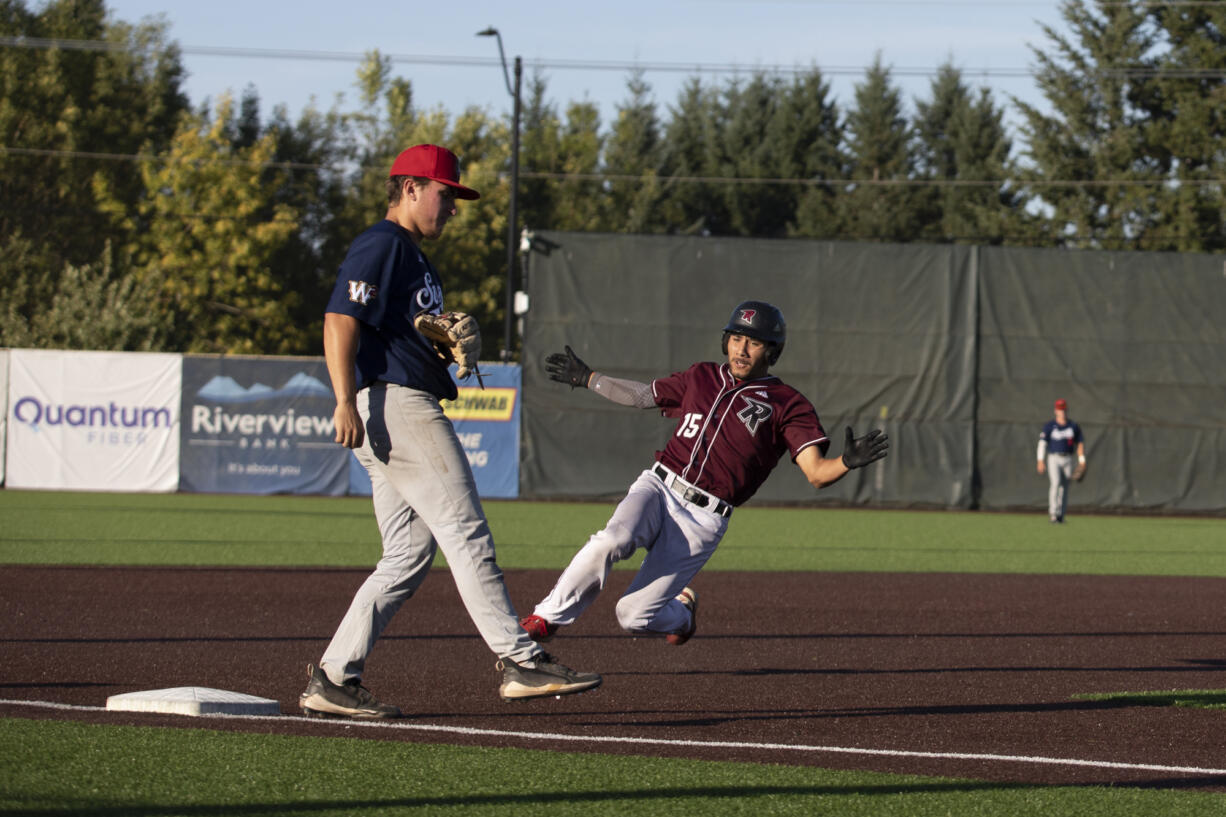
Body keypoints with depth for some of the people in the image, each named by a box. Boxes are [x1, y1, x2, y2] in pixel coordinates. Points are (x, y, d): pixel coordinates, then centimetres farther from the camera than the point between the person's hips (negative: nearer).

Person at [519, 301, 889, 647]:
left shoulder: (787, 404, 1)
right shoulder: (702, 377, 15)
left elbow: (817, 473, -9)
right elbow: (644, 395, 33)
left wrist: (848, 461, -31)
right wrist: (586, 378, 39)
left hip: (703, 520, -3)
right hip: (657, 489, 3)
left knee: (633, 616, -10)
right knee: (612, 540, -31)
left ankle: (681, 611, 27)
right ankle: (546, 619, -16)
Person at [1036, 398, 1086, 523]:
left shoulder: (1074, 426, 9)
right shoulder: (1049, 426, 0)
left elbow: (1079, 444, 14)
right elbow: (1042, 443, -4)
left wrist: (1082, 461, 6)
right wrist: (1041, 461, -13)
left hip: (1068, 460, 3)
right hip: (1053, 459, -3)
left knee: (1064, 488, 3)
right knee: (1055, 483, -20)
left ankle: (1061, 515, 11)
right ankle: (1053, 512, -23)